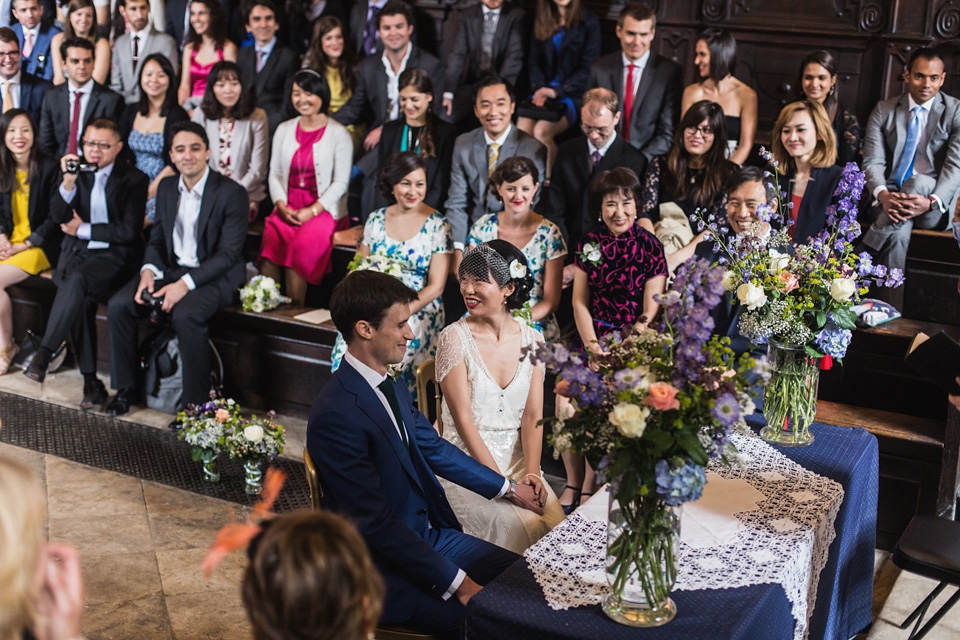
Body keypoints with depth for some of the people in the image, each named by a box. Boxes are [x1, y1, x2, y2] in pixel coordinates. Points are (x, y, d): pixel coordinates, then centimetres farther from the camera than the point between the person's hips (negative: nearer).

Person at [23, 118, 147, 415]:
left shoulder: (133, 178, 0)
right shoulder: (76, 170, 11)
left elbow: (130, 231, -7)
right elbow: (58, 216, -2)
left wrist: (84, 229, -4)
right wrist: (68, 182, -18)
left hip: (114, 255, -3)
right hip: (76, 251, 3)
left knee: (77, 281, -35)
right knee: (80, 298, -28)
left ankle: (43, 353, -31)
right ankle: (90, 380, -23)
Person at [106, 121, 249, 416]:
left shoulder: (231, 193, -12)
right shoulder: (166, 187, 9)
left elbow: (228, 254, -16)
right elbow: (157, 239, 14)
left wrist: (185, 284, -24)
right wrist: (149, 271, -9)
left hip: (215, 277, -6)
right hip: (171, 269, 6)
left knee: (185, 316, -35)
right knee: (118, 305, -14)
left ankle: (196, 401, -20)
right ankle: (127, 388, 3)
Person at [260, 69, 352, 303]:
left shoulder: (338, 133, 1)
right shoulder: (284, 130, 16)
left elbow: (340, 183, -3)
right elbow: (275, 174, 15)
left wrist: (312, 211, -14)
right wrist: (281, 206, -4)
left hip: (324, 210, -4)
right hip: (287, 208, 4)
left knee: (300, 246, -31)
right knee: (270, 240, -28)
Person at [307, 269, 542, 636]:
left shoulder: (390, 386, 3)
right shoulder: (336, 415, -25)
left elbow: (433, 448, 18)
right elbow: (375, 523, -24)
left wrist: (508, 489, 19)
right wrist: (455, 582, -22)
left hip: (429, 533, 9)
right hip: (385, 568, -9)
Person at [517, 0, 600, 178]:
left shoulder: (589, 22, 0)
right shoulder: (541, 21, 15)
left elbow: (588, 68, -5)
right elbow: (534, 62, 14)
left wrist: (557, 91, -14)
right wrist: (540, 90, -5)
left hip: (573, 95, -4)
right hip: (544, 90, 4)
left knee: (541, 131, -30)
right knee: (522, 129, -24)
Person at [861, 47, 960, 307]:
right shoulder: (884, 110, 7)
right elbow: (873, 161, -1)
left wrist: (931, 201, -30)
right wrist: (882, 194, -25)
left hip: (935, 204, -1)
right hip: (891, 198, 1)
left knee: (920, 182, -37)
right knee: (899, 232, -35)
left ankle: (871, 245, -30)